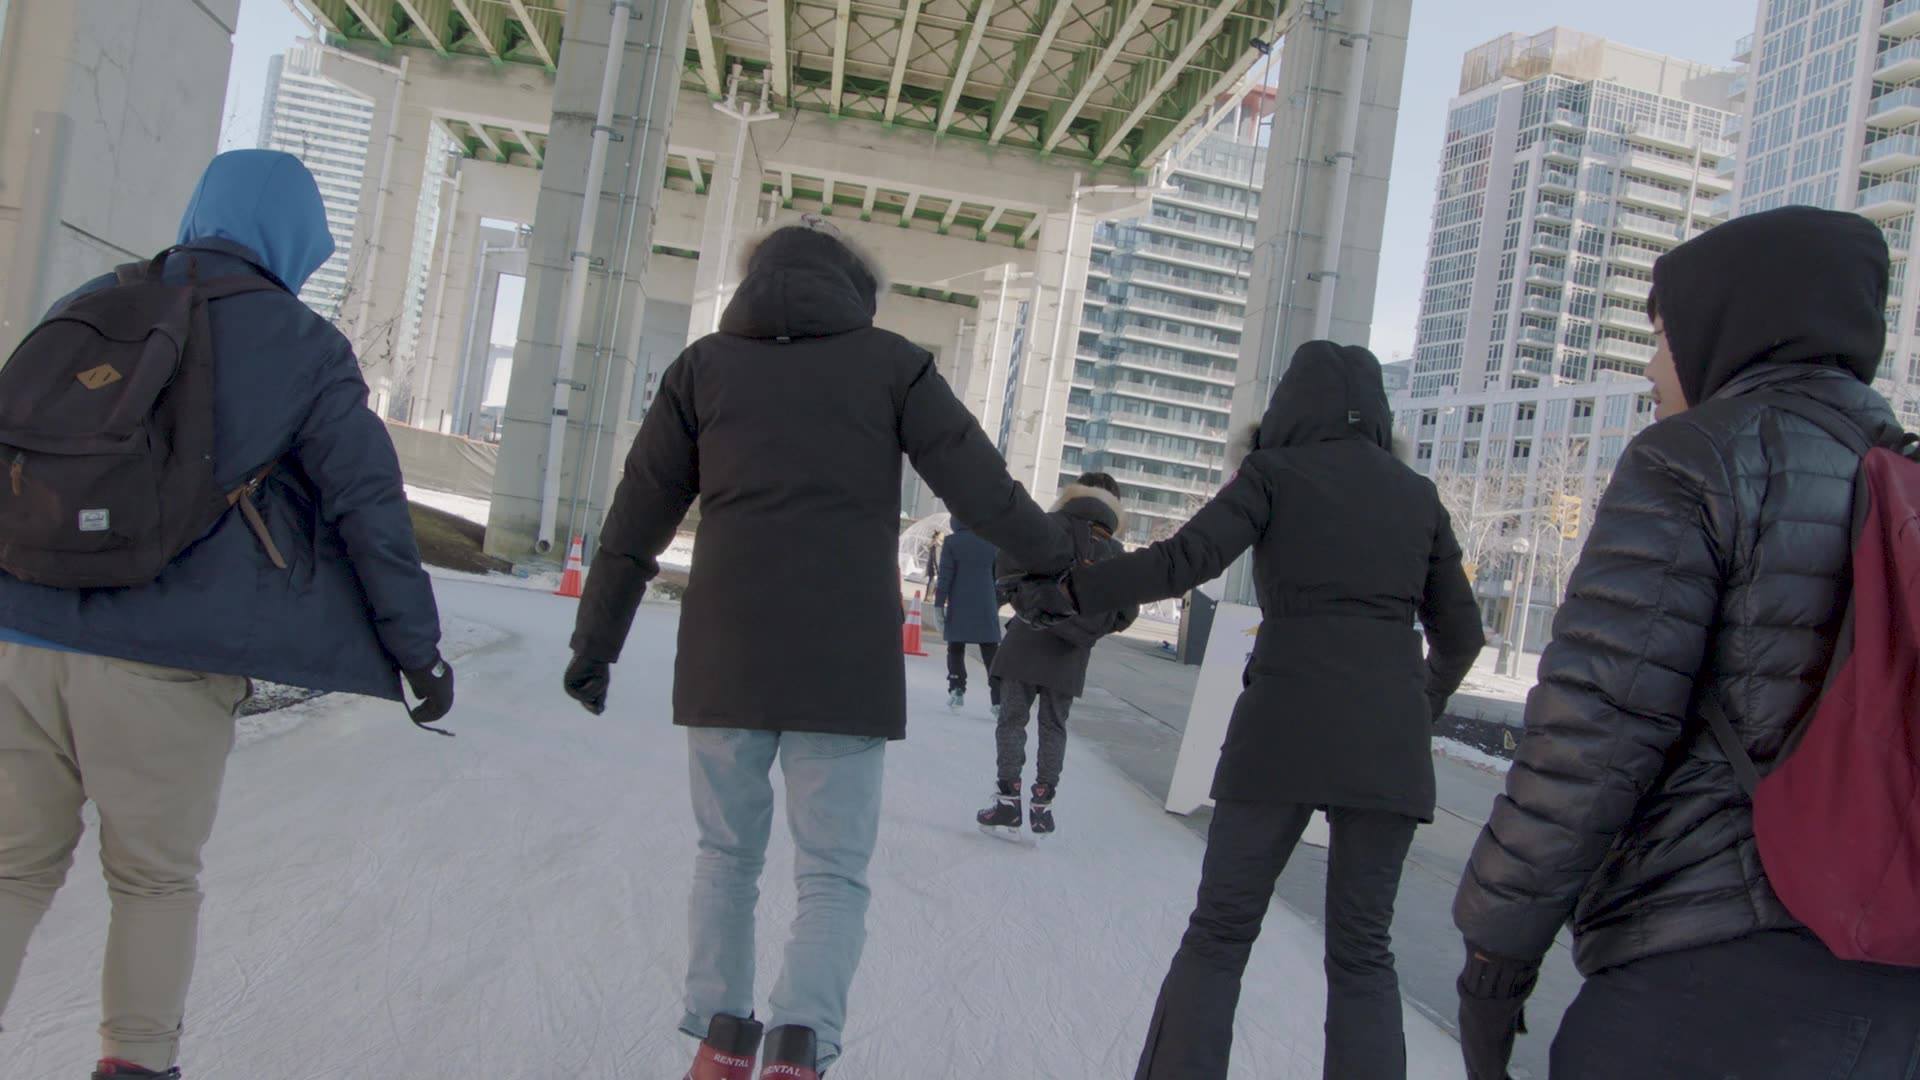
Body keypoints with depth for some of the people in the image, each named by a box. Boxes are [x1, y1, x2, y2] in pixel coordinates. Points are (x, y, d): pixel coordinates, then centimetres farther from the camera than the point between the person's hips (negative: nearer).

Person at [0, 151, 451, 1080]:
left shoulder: (90, 304, 15)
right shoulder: (303, 346, 1)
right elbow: (369, 504, -1)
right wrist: (417, 646, 5)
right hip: (161, 657, -4)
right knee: (156, 877, 13)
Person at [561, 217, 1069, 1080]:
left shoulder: (705, 364, 9)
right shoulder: (889, 362, 4)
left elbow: (636, 518, 10)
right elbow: (983, 489, 0)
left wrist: (595, 642, 18)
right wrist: (1070, 569, 11)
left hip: (725, 659, 2)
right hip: (846, 665, -2)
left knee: (728, 855, 18)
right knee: (833, 874, 7)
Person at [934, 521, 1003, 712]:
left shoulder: (952, 542, -2)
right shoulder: (992, 543, 7)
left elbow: (945, 576, -7)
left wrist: (939, 606, -4)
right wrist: (996, 606, 20)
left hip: (959, 607, -2)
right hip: (986, 608, 2)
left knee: (955, 650, 14)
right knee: (991, 655, 2)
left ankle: (957, 690, 1)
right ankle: (998, 701, -6)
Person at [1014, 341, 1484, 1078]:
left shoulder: (1275, 473, 5)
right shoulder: (1418, 494, 14)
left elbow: (1182, 562, -9)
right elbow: (1459, 632, 17)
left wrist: (1065, 591, -3)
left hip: (1283, 727, -2)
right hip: (1389, 738, 3)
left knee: (1219, 933, 8)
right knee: (1361, 953, 11)